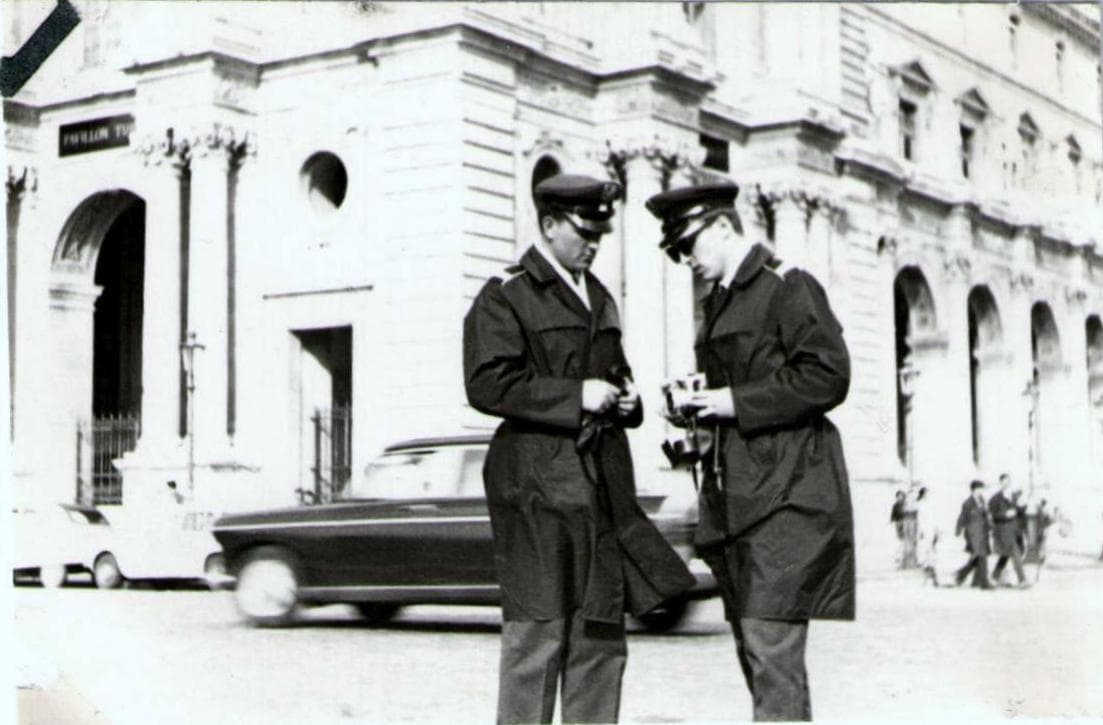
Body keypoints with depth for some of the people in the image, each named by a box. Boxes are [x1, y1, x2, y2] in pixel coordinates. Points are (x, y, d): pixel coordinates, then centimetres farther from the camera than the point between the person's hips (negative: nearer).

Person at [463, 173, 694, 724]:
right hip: (539, 482, -7)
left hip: (603, 483, 7)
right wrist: (575, 396, -17)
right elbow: (487, 384, -14)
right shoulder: (505, 297, -3)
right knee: (538, 630, -6)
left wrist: (625, 398, 9)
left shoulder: (599, 298, 20)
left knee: (603, 632, 8)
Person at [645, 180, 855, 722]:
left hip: (785, 493, -9)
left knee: (771, 642, -13)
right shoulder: (719, 301, 20)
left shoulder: (786, 286, -6)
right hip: (736, 493, 9)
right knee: (753, 645, 11)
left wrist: (738, 403, -15)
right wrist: (699, 408, 5)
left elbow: (829, 376, -14)